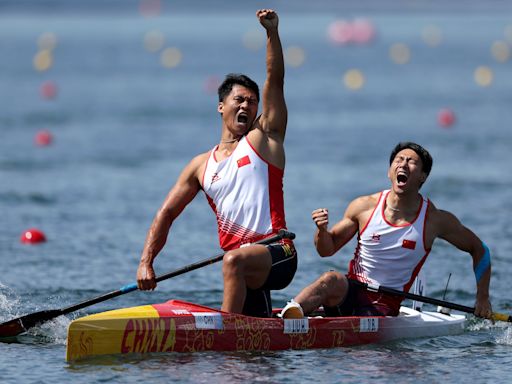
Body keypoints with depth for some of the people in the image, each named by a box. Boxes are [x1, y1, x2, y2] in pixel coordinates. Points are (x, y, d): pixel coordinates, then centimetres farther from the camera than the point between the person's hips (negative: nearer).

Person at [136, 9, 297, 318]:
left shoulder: (264, 138, 8)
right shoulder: (202, 165, 18)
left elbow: (276, 81, -2)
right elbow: (166, 214, 17)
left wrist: (272, 32, -15)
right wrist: (146, 262, 5)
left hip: (278, 255, -6)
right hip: (247, 268, 6)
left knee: (234, 261, -37)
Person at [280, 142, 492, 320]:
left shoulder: (436, 220, -1)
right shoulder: (364, 206, 1)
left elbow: (479, 248, 13)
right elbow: (327, 250, 11)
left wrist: (482, 297, 6)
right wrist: (322, 230, -12)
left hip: (385, 306, 0)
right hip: (348, 293, 0)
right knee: (333, 279, -37)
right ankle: (285, 318, -56)